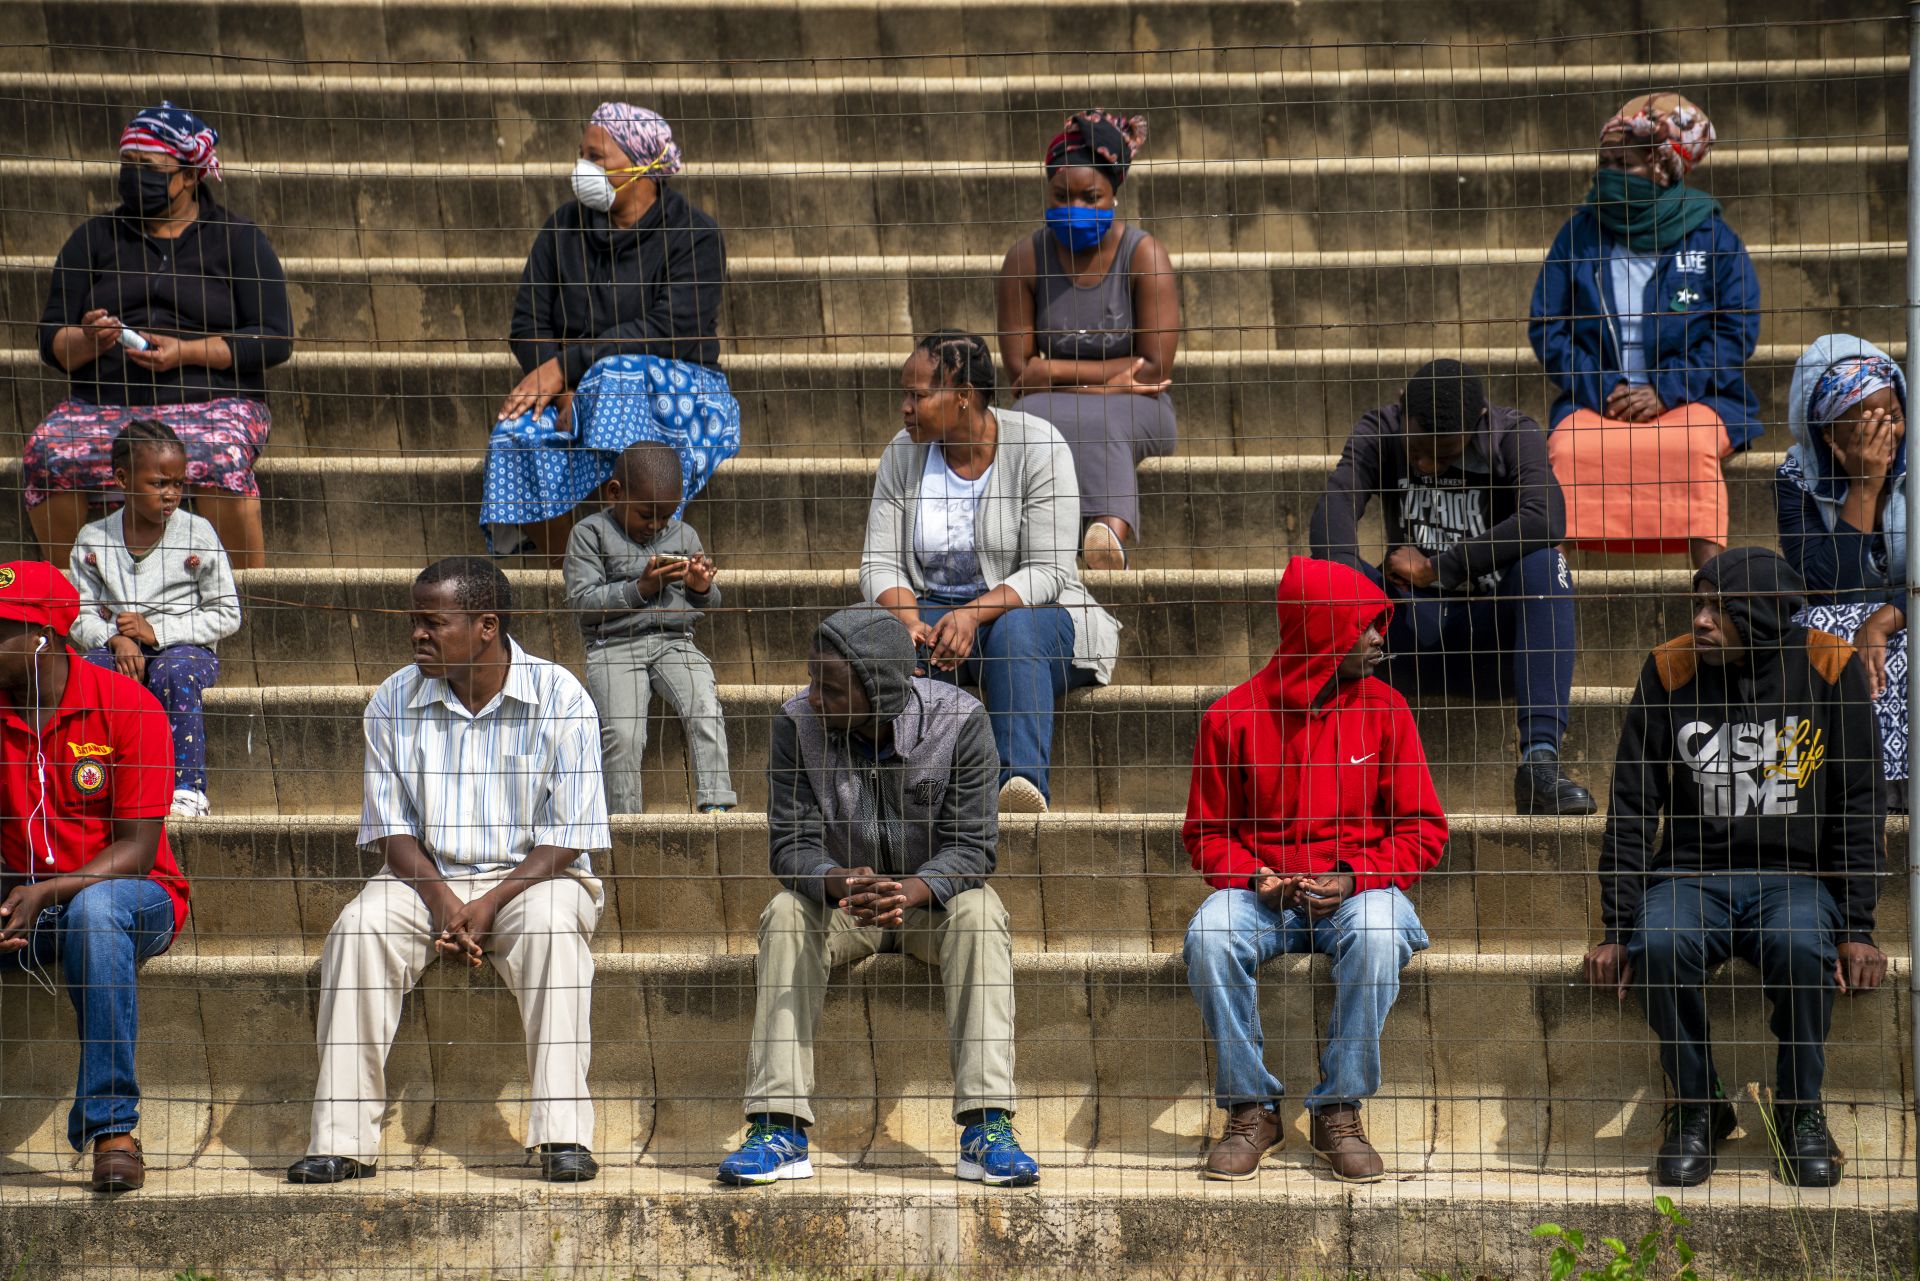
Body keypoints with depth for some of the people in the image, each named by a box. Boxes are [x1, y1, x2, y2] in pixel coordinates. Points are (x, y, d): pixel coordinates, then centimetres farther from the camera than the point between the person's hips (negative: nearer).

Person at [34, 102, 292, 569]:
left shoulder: (237, 238, 9)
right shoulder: (94, 238, 16)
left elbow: (275, 339, -1)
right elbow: (52, 343, 10)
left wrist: (186, 352, -13)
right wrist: (88, 341, -14)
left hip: (211, 400, -3)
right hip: (103, 401, 3)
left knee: (217, 460, -37)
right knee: (48, 455, -29)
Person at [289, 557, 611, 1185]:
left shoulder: (559, 698, -8)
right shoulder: (394, 701, 2)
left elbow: (568, 835, -10)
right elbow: (391, 826, 2)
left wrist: (488, 906, -21)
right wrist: (442, 902, -17)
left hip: (531, 876, -2)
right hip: (428, 878, 3)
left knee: (551, 927, -36)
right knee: (359, 927, -27)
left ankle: (563, 1134, -36)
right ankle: (342, 1141, -27)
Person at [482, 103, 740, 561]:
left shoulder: (694, 236, -7)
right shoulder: (563, 226, 9)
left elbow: (669, 333, -19)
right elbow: (528, 322, 4)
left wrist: (566, 365, -23)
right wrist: (559, 388, -17)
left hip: (672, 391, -4)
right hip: (574, 391, 4)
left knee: (618, 375, -38)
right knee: (518, 434, -29)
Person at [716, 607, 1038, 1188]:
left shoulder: (959, 719, -20)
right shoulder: (797, 723, -16)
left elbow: (972, 845, -21)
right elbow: (790, 842, -18)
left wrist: (913, 890, -42)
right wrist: (839, 883, -42)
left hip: (932, 894, -1)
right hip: (839, 897, 1)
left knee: (979, 914, -33)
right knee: (785, 914, -29)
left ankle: (987, 1128, -36)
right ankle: (781, 1131, -32)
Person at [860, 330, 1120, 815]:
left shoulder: (1038, 447, -10)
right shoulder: (902, 455, 3)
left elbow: (1046, 572, -15)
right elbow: (880, 564, 0)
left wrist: (973, 614, -30)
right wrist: (910, 621, -22)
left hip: (1026, 611, -3)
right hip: (931, 613, 3)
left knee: (1015, 631, -39)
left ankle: (1022, 781, -55)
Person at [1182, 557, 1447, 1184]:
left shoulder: (1383, 708, 1)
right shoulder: (1231, 717, -1)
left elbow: (1423, 829, 1)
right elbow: (1205, 834, 7)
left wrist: (1354, 878, -15)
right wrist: (1254, 877, -13)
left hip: (1356, 889, 0)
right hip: (1262, 891, 0)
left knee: (1377, 933, -35)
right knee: (1209, 937, -32)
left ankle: (1339, 1114, -20)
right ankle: (1252, 1110, -16)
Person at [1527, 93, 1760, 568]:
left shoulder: (1711, 237, 6)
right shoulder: (1579, 234, 11)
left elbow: (1737, 330, 1)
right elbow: (1547, 327, 9)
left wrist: (1666, 392, -10)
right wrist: (1598, 389, -7)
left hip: (1690, 399, -1)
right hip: (1594, 400, 1)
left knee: (1691, 445, -36)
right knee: (1572, 448, -33)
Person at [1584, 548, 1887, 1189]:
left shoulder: (1828, 669, -4)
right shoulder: (1670, 671, -1)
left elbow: (1859, 805, 0)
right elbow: (1630, 808, 3)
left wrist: (1857, 929, -8)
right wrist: (1617, 931, -4)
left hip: (1797, 877, -1)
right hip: (1693, 873, 1)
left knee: (1800, 946, -35)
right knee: (1659, 945, -33)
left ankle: (1802, 1112, -9)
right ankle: (1698, 1109, -8)